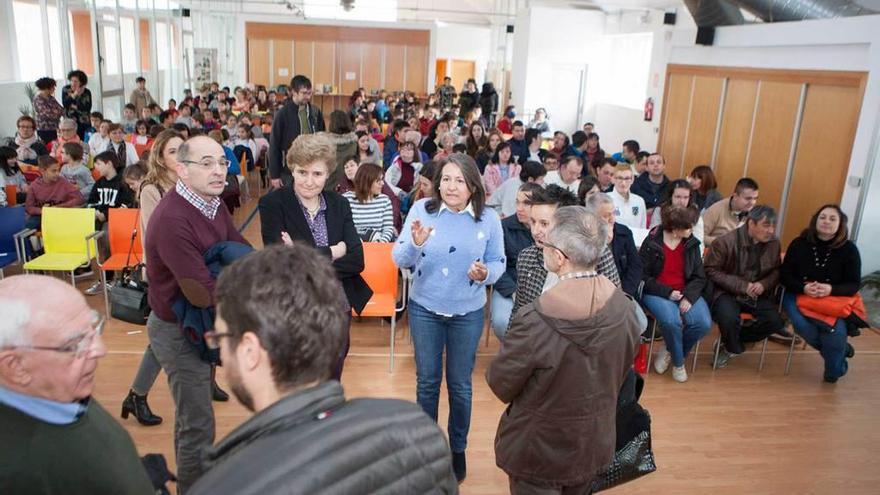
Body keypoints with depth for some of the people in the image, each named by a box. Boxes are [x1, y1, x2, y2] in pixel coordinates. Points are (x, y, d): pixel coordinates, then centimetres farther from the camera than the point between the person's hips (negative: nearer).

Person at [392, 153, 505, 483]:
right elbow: (399, 260, -14)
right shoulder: (421, 209, -11)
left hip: (468, 313, 0)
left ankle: (458, 449, 37)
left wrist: (485, 274, -25)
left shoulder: (489, 218, -9)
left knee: (460, 384, 15)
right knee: (427, 381, 16)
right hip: (424, 309, 0)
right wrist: (414, 243, -34)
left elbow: (498, 262, -3)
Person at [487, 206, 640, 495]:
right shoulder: (625, 308, -14)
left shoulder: (535, 319, -33)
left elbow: (500, 384, -17)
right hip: (595, 443, 5)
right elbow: (620, 373, 3)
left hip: (539, 449, -5)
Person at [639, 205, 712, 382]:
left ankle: (669, 350, 5)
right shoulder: (651, 243, -10)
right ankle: (678, 362, -2)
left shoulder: (692, 244, 3)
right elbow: (643, 277, -9)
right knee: (671, 321, -33)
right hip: (657, 293, -4)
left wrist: (689, 296, -14)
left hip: (685, 292, 4)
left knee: (703, 323, -21)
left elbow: (699, 277, 4)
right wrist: (667, 292, -18)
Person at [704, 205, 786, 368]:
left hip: (757, 294, 5)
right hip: (728, 292, -5)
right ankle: (733, 347, 3)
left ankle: (730, 341, 3)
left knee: (775, 321, -17)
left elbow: (777, 271, 12)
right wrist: (742, 285, -20)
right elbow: (711, 270, -14)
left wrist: (764, 284, -11)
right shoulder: (725, 241, -17)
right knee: (729, 318, -33)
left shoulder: (773, 243, 0)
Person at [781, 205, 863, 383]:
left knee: (836, 331, -26)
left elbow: (854, 284, -5)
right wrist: (803, 287, -22)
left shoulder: (849, 249, -5)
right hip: (799, 294, 1)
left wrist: (831, 289, -25)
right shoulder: (799, 243, -5)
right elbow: (784, 275, -2)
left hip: (835, 299, 0)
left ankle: (835, 370, 7)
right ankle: (840, 349, 2)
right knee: (802, 324, -29)